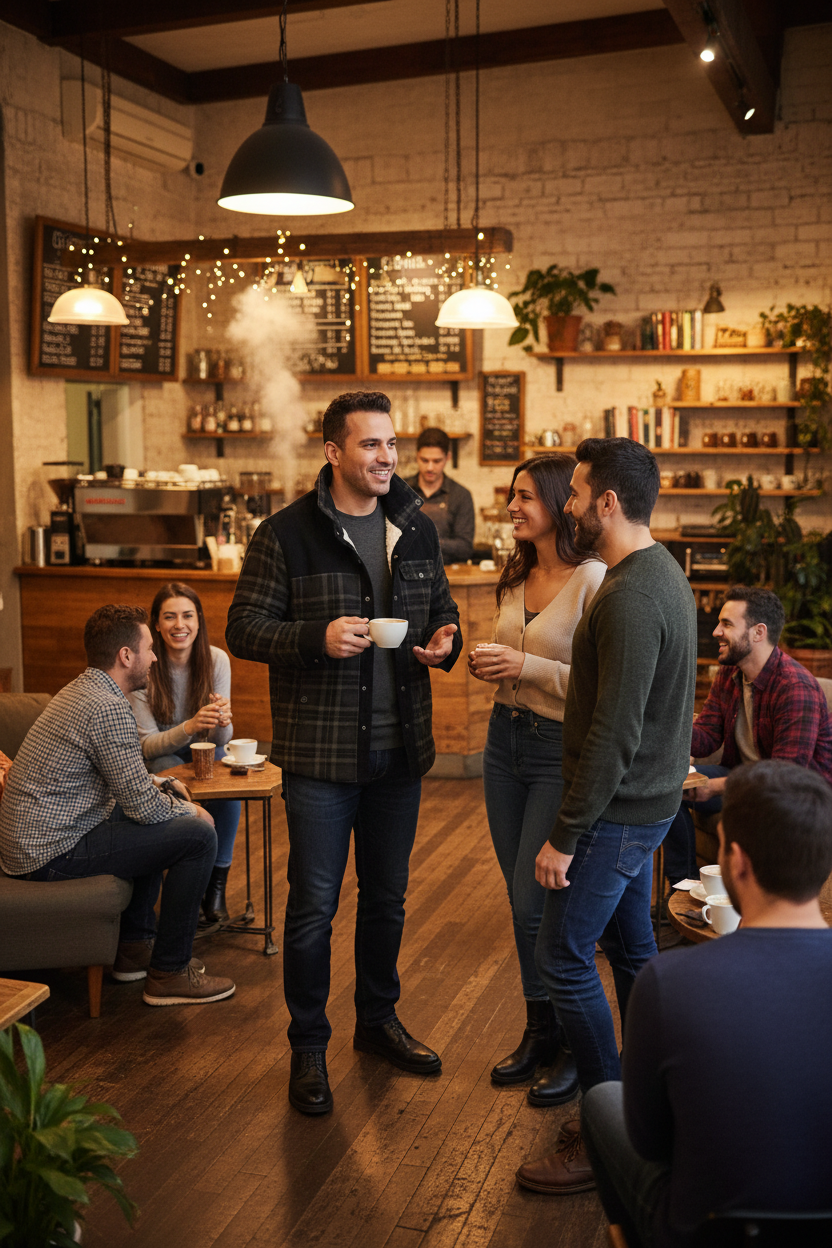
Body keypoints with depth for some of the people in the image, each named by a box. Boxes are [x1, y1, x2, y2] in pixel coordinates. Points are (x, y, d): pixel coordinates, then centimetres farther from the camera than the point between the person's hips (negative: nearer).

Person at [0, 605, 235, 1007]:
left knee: (163, 820, 26)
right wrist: (187, 810, 1)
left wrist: (160, 787, 14)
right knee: (198, 835, -12)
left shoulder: (81, 689, 12)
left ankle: (135, 947, 28)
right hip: (51, 851, -11)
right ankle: (169, 973, 0)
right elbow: (142, 806, -18)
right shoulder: (108, 708, -21)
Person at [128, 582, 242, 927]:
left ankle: (217, 885, -18)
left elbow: (221, 739, -10)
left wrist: (222, 722, -36)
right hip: (161, 755, -2)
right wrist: (189, 727, -39)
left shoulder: (216, 660, -12)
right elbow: (146, 744, -19)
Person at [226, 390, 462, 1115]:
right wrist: (317, 638, -24)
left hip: (400, 752, 5)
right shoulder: (287, 533, -8)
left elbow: (442, 608, 19)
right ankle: (309, 1046, 23)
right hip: (320, 754, -5)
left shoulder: (418, 530, 7)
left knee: (387, 897, 18)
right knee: (314, 906, 5)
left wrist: (445, 638, -5)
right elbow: (244, 629, -8)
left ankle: (378, 1020, 38)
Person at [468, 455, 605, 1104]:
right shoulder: (517, 576, 10)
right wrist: (486, 662, 1)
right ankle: (540, 1032, 29)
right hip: (506, 739, 8)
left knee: (538, 904, -4)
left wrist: (529, 666, -21)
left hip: (563, 751, -8)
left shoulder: (594, 579, -16)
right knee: (523, 900, 13)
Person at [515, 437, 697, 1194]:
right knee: (632, 949, 18)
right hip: (650, 800, 10)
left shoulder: (629, 598, -24)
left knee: (565, 959, -2)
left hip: (619, 812, -10)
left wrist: (566, 837, -21)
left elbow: (613, 733, -26)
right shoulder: (663, 572, 9)